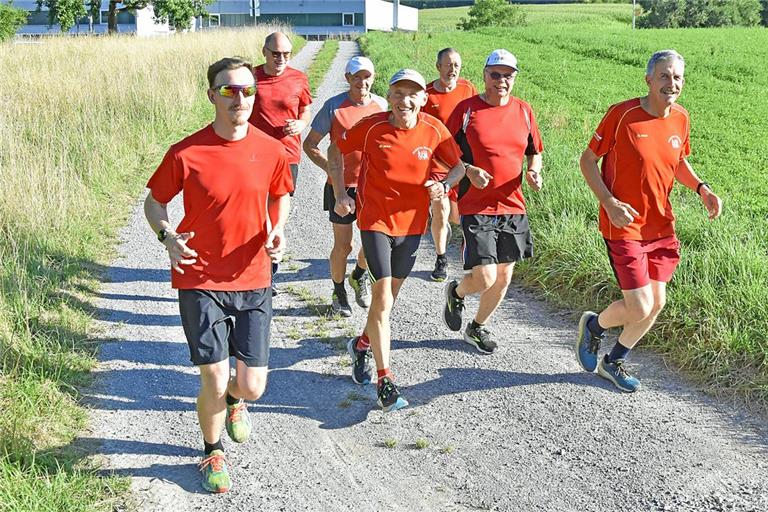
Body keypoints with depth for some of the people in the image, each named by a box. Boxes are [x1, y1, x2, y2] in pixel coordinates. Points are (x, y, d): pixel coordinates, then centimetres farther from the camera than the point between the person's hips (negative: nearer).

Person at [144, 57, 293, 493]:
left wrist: (277, 228, -4)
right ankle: (213, 451, 28)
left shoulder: (271, 150, -3)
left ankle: (235, 401, 43)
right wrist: (167, 236, -16)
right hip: (200, 281, -2)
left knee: (253, 387, 2)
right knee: (215, 382, -3)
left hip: (253, 281, 2)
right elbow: (155, 200, 3)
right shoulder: (186, 153, -11)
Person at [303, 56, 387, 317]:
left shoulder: (382, 105, 2)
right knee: (343, 245, 4)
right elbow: (310, 144, -4)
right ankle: (338, 291, 28)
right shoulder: (334, 106, -8)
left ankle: (359, 277, 31)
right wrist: (331, 169, -17)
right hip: (342, 185, -3)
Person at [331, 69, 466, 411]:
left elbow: (458, 165, 4)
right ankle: (385, 380, -6)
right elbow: (335, 150, 3)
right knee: (383, 298, -13)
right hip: (375, 221, -3)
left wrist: (443, 184, -18)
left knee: (390, 295, 19)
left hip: (412, 224, 4)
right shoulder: (371, 127, -12)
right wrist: (339, 193, -5)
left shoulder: (434, 131, -8)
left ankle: (362, 344, 46)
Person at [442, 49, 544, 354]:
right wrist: (469, 171, -18)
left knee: (504, 278, 12)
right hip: (476, 208, -5)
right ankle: (456, 292, 24)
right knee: (485, 278, -12)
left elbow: (534, 152, 17)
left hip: (513, 207, 5)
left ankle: (478, 328, 35)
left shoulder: (523, 111, 6)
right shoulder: (467, 109, -6)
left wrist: (533, 172, -4)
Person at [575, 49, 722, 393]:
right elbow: (587, 160, -8)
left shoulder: (680, 119, 2)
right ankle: (594, 325, 25)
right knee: (640, 308, -9)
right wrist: (609, 203, -20)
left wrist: (701, 188, 0)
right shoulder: (622, 114, -15)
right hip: (624, 226, -6)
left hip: (661, 226, 6)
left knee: (656, 303, 10)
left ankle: (613, 363, 32)